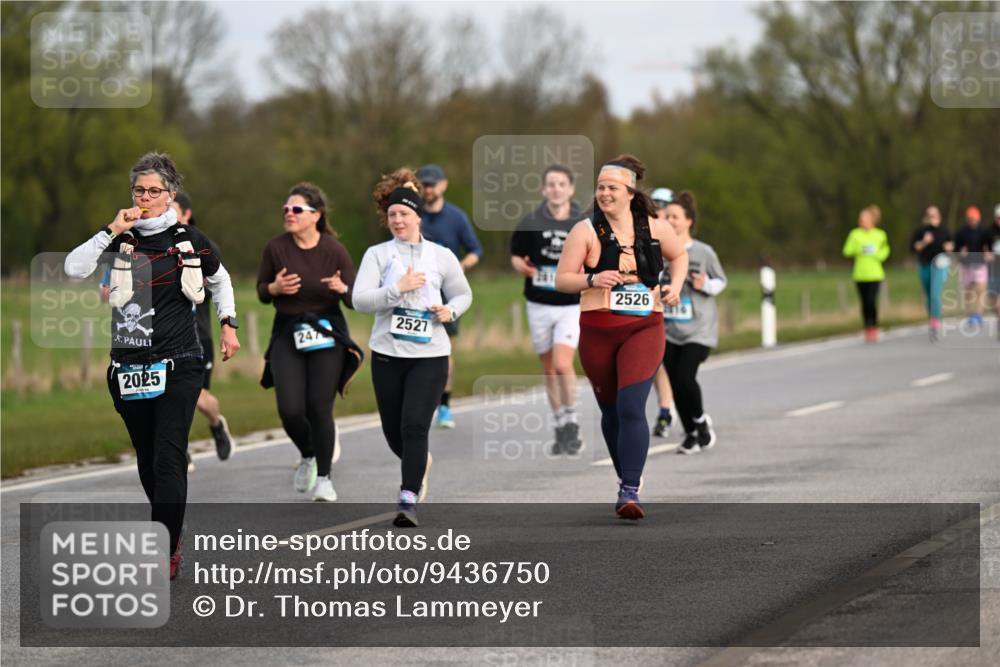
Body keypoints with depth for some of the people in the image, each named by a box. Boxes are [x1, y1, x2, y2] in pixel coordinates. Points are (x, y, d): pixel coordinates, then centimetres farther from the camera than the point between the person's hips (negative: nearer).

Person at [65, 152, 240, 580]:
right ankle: (170, 533, 28)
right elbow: (74, 269, -10)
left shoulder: (190, 240, 3)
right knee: (147, 460, 10)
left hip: (178, 364, -3)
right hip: (129, 364, 3)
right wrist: (111, 231, -11)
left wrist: (228, 325, 16)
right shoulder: (121, 240, 5)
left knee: (169, 458, -12)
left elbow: (219, 280, 22)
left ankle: (166, 555, -15)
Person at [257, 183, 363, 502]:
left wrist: (342, 288, -23)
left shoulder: (334, 250, -6)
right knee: (290, 410, -10)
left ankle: (324, 478, 9)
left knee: (319, 407, -8)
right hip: (287, 334, 1)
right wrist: (275, 287, -14)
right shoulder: (276, 247, -3)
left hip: (327, 332, -1)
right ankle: (307, 456, 23)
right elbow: (262, 291, 9)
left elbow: (355, 300, -1)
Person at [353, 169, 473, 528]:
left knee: (414, 426, -15)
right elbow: (360, 300, -9)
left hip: (429, 354, -2)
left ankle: (408, 500, -13)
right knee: (394, 431, 11)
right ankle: (420, 463, 44)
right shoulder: (377, 255, 2)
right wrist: (398, 289, -19)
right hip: (387, 354, 2)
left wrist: (450, 311, -4)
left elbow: (463, 294, 17)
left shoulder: (441, 256, 4)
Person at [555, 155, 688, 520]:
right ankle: (625, 476, 34)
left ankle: (630, 491, -20)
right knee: (611, 411, 12)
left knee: (631, 407, -17)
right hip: (598, 331, 1)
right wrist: (592, 279, -22)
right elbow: (561, 280, -3)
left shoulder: (654, 228, 4)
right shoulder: (586, 230, -2)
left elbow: (679, 255, 24)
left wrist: (675, 286, 6)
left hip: (644, 329, -1)